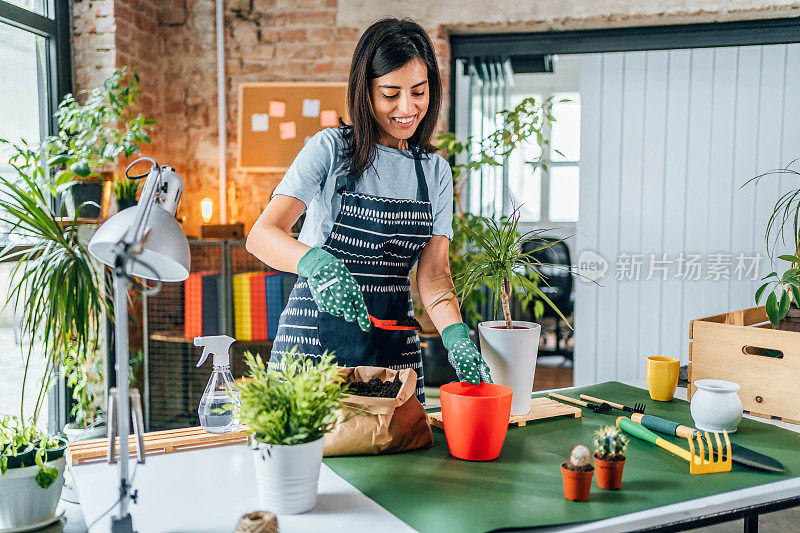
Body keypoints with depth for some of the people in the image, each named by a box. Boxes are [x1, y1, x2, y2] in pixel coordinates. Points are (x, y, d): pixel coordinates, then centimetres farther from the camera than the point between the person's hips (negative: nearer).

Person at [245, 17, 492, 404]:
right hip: (317, 340, -3)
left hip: (395, 342, 4)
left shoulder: (436, 171, 6)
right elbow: (261, 235, -16)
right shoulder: (331, 149, -6)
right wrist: (316, 263, -36)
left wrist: (456, 337, -18)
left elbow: (433, 275, 0)